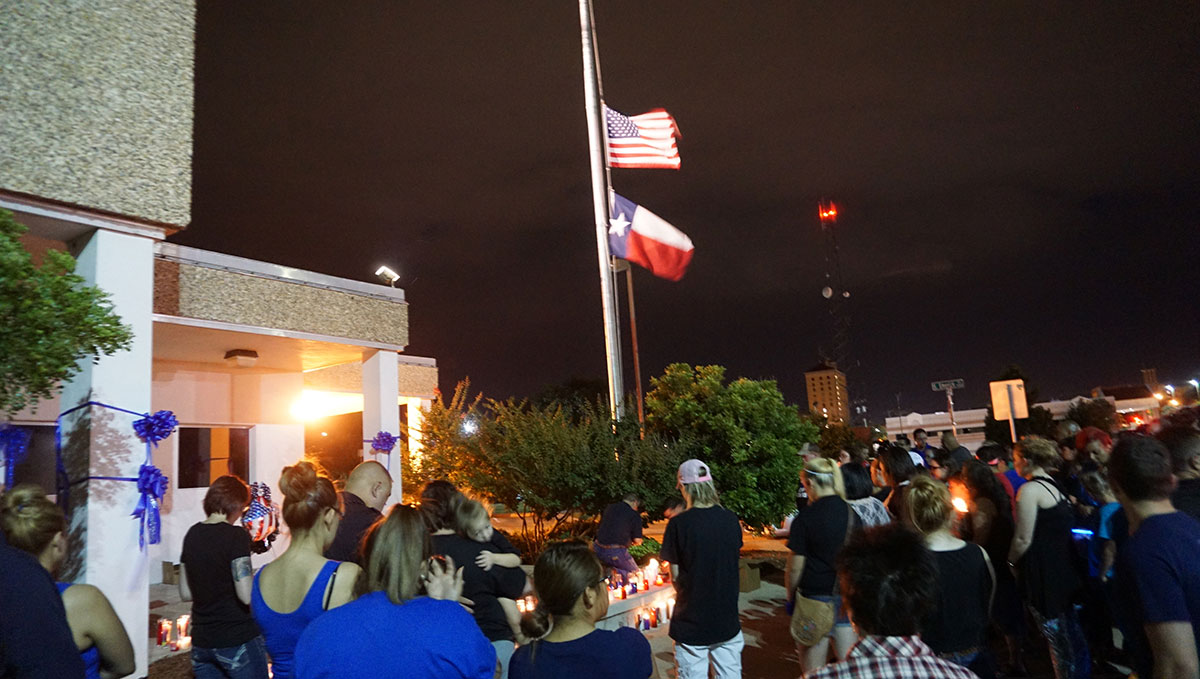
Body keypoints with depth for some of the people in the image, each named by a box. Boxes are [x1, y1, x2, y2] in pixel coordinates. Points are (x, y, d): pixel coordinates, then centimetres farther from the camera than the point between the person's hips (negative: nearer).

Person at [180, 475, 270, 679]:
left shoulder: (192, 535, 6)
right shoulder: (236, 535, -14)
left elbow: (185, 593, 12)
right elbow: (247, 595, -20)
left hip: (201, 641, 6)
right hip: (238, 639, -6)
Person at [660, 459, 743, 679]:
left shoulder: (679, 524, -17)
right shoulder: (731, 519, -4)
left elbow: (675, 576, -10)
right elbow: (732, 561, 7)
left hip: (692, 622, -4)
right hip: (727, 619, 4)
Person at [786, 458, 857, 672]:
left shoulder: (804, 521, -15)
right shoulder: (851, 512, -2)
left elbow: (795, 568, -11)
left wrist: (790, 596, 4)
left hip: (816, 597, -5)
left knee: (812, 670, 8)